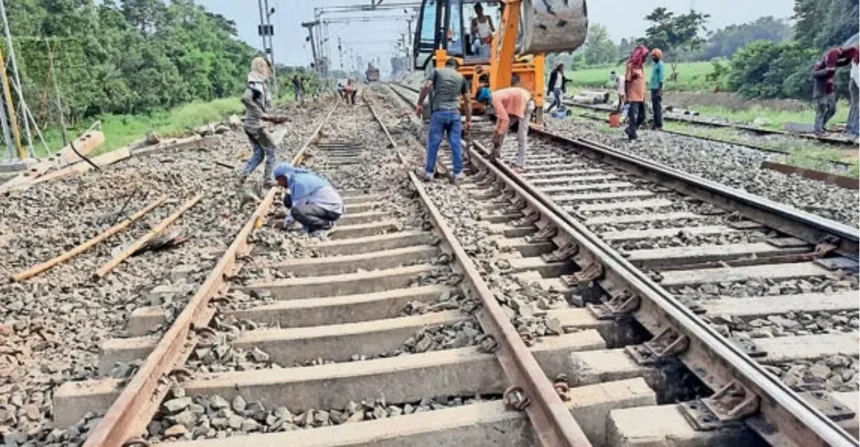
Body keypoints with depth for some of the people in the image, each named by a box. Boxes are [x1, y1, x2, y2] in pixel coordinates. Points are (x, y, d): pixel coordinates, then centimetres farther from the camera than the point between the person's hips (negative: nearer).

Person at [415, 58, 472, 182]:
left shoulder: (436, 71, 10)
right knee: (455, 143, 6)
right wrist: (468, 121, 19)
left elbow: (426, 86, -9)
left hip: (438, 112, -2)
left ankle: (429, 172, 9)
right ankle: (458, 173, 11)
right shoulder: (461, 77, 17)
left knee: (433, 143, 5)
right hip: (454, 113, 2)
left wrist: (420, 104, -2)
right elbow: (468, 101, 15)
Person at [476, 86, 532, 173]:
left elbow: (505, 119, -27)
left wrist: (498, 135, -22)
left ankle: (520, 165, -13)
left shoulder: (495, 99, -23)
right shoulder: (494, 97, 5)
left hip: (524, 103, -10)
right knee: (502, 129, 14)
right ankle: (495, 154, 27)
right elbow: (501, 116, 12)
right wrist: (496, 132, 11)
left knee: (521, 135, -13)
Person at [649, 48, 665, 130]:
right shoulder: (655, 64, 17)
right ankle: (655, 124, 16)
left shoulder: (660, 65, -10)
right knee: (654, 107, 11)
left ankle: (659, 125, -5)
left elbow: (661, 78, -15)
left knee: (657, 107, -7)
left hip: (657, 89, -9)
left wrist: (660, 90, -19)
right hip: (653, 88, 9)